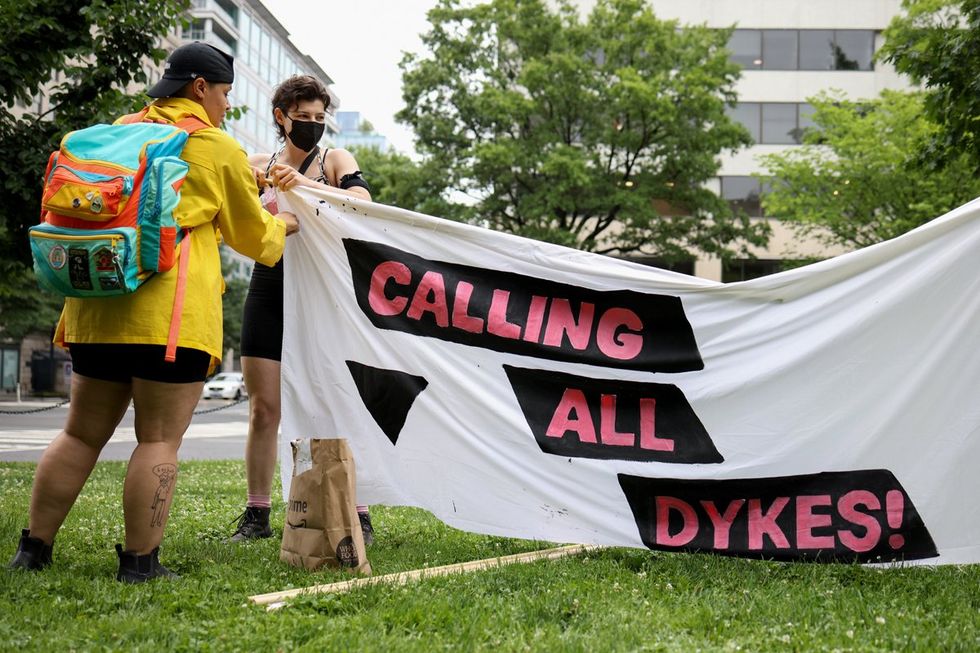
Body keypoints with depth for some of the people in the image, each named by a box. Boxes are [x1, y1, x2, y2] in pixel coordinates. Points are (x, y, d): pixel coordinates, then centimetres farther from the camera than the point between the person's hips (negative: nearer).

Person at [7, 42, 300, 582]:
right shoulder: (219, 148, 1)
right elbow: (253, 236, 12)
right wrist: (281, 225, 32)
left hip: (98, 305, 6)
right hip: (172, 313, -6)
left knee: (81, 434, 13)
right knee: (159, 439, 0)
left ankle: (33, 548, 16)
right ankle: (140, 562, 2)